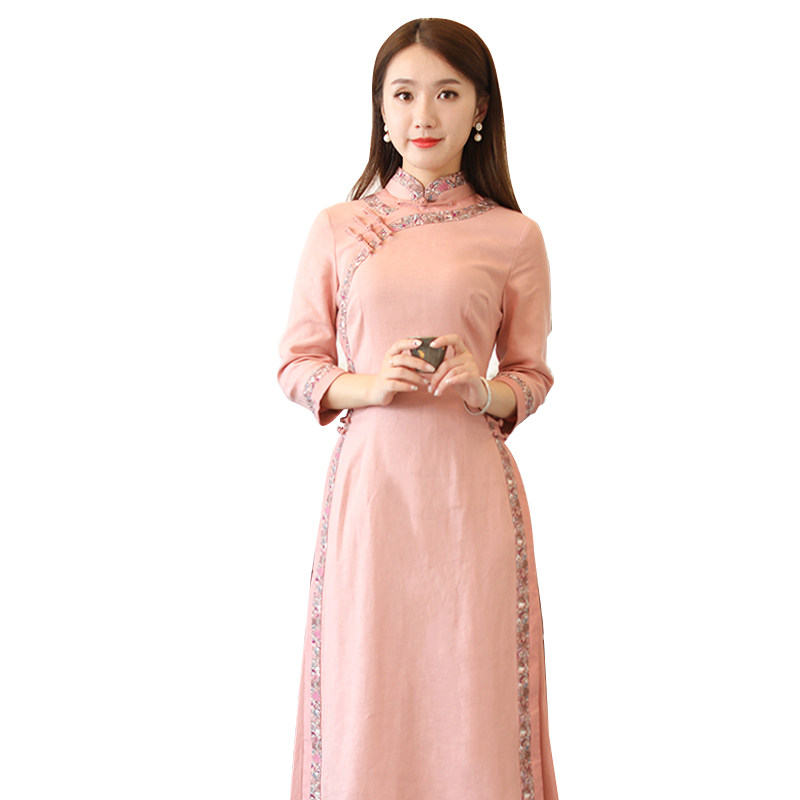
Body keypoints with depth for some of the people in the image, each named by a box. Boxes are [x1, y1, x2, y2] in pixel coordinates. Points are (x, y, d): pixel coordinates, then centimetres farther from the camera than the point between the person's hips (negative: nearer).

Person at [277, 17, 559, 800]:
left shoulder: (514, 237, 4)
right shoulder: (337, 229, 5)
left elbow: (532, 378, 10)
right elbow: (296, 364, 8)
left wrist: (481, 389, -11)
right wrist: (367, 384, -10)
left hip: (469, 485, 0)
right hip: (369, 477, 0)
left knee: (469, 687, 4)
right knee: (365, 687, 4)